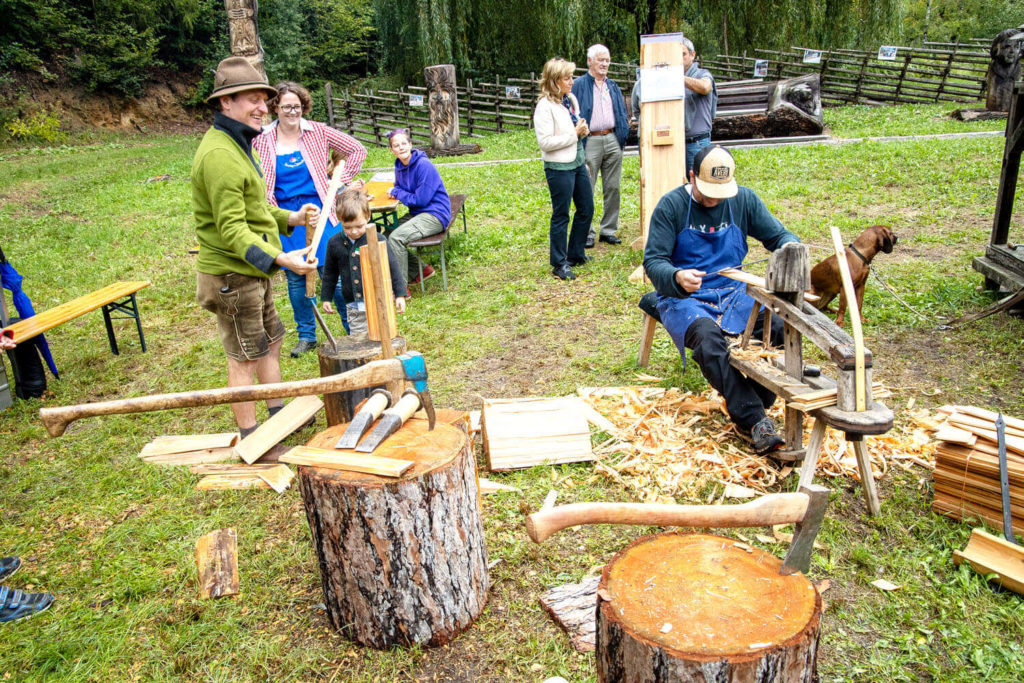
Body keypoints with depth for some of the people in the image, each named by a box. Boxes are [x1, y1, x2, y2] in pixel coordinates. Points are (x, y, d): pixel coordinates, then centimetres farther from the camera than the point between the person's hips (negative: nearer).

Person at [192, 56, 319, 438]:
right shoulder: (219, 154, -22)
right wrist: (279, 259, -38)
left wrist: (290, 218, 7)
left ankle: (279, 415, 37)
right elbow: (231, 229, -27)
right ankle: (251, 439, 14)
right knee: (245, 357, 0)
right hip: (231, 275, -11)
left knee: (271, 339, 21)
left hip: (252, 271, 11)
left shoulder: (236, 145, 13)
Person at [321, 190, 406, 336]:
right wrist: (326, 298, 16)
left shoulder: (378, 240, -8)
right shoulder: (334, 243, 2)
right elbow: (329, 273, 15)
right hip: (353, 306, 3)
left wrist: (400, 295, -5)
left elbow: (393, 267, -3)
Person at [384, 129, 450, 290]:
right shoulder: (399, 165, 6)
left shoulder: (424, 165, -19)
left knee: (395, 238, -25)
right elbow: (398, 186, 22)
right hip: (417, 213, 10)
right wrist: (395, 192, -4)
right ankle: (420, 270, 13)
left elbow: (421, 199, -20)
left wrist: (397, 193, -7)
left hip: (435, 215, -10)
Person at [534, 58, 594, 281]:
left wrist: (583, 129, 0)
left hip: (577, 162, 8)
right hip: (559, 167, -8)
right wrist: (574, 134, -17)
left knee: (586, 208, 14)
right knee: (561, 215, 1)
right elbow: (545, 142, -21)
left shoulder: (571, 99, 8)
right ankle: (559, 264, 13)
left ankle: (576, 254, 30)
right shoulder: (545, 107, -15)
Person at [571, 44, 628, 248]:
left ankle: (608, 230, 17)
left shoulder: (613, 86, 17)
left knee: (612, 188, 7)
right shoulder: (579, 85, 1)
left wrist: (623, 132, 7)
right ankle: (586, 233, 7)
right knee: (586, 191, -2)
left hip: (612, 140, 5)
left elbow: (622, 113, 22)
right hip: (590, 142, -5)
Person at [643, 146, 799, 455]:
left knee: (780, 324, -26)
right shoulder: (671, 206, -5)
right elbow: (653, 261, -8)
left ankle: (750, 408, -15)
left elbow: (780, 235, 11)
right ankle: (755, 421, -35)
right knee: (708, 337, -37)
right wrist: (677, 277, -31)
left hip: (733, 292, 4)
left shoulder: (744, 199, 6)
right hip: (684, 298, -3)